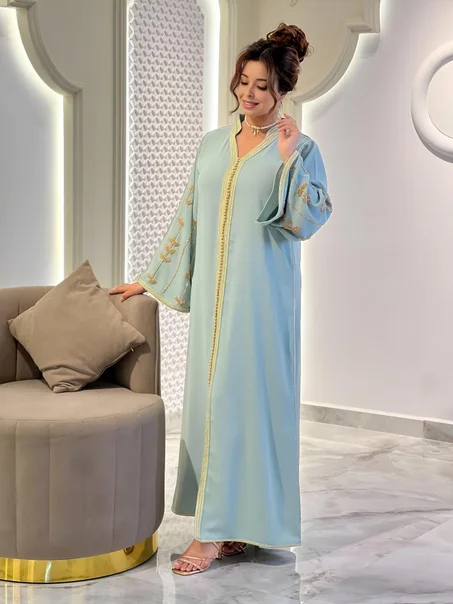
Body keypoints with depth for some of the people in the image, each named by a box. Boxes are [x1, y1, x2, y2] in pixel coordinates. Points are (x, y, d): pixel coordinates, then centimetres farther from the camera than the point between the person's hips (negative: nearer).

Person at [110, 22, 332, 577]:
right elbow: (187, 219, 17)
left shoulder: (300, 151, -2)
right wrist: (152, 280, 18)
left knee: (245, 400, -5)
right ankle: (227, 528, 13)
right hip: (213, 297, 5)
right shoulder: (213, 144, 13)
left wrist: (287, 157, -18)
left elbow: (307, 222, -13)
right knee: (209, 400, 4)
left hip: (263, 298, -5)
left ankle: (217, 532, 0)